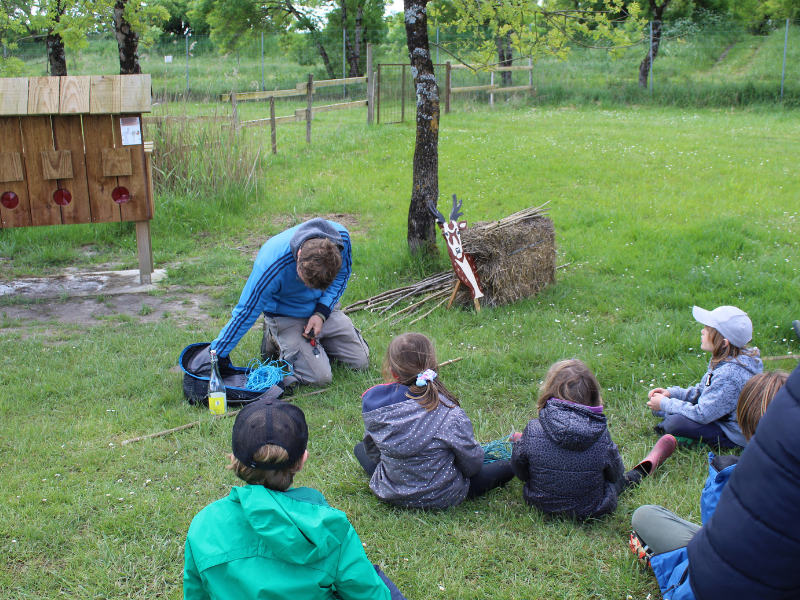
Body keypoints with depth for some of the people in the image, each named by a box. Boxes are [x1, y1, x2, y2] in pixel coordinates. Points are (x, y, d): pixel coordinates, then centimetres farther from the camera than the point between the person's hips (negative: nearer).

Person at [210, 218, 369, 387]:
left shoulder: (341, 237, -27)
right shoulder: (271, 265, -37)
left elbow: (343, 273, -4)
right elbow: (247, 311, -25)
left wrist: (322, 313, -16)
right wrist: (218, 354, -18)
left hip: (324, 308, 5)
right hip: (286, 315, -4)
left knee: (361, 361, 1)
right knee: (320, 377, -18)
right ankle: (276, 340, 7)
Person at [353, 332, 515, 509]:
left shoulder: (372, 401, -16)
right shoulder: (449, 412, -27)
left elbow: (371, 451, 1)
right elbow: (472, 464, -14)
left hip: (389, 494, 4)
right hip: (441, 498, -3)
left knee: (360, 448, 30)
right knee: (508, 465, 9)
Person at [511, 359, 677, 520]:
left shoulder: (533, 430, -25)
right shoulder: (601, 435, -25)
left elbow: (519, 471, -9)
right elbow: (615, 476, -7)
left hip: (540, 504, 1)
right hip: (590, 511, -1)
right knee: (620, 480, 28)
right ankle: (648, 465, 52)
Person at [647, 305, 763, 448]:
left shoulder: (729, 374, -32)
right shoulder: (723, 361, -1)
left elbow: (702, 414, -28)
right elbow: (702, 392, 11)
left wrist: (665, 403, -17)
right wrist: (671, 393, -2)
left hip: (734, 435, -10)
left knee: (675, 423, -30)